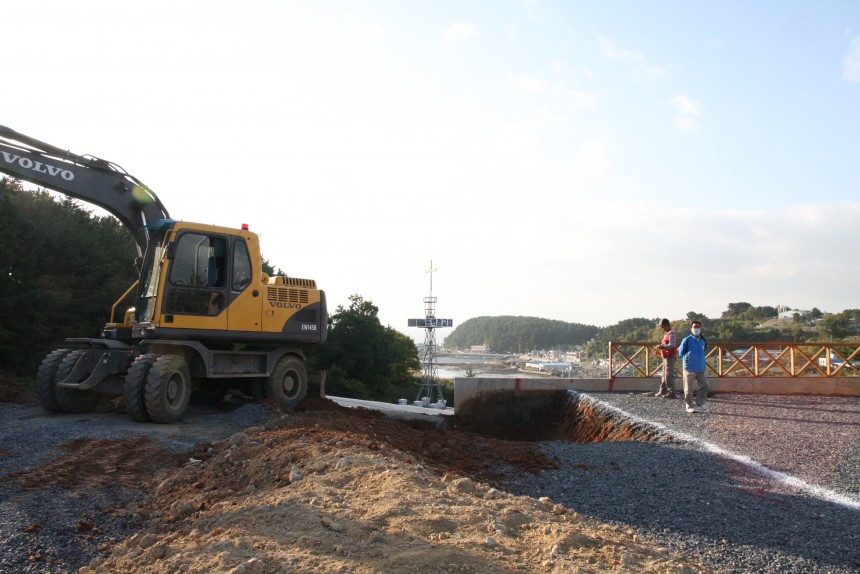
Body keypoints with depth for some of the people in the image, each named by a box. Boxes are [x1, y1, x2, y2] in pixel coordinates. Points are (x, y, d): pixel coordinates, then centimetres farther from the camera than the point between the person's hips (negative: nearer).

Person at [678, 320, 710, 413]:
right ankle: (689, 406, 13)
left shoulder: (703, 341, 8)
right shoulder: (687, 340, -7)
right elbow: (681, 353, 1)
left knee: (704, 386, 3)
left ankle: (700, 404, 16)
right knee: (689, 389, 1)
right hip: (690, 368, -5)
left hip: (701, 369, 5)